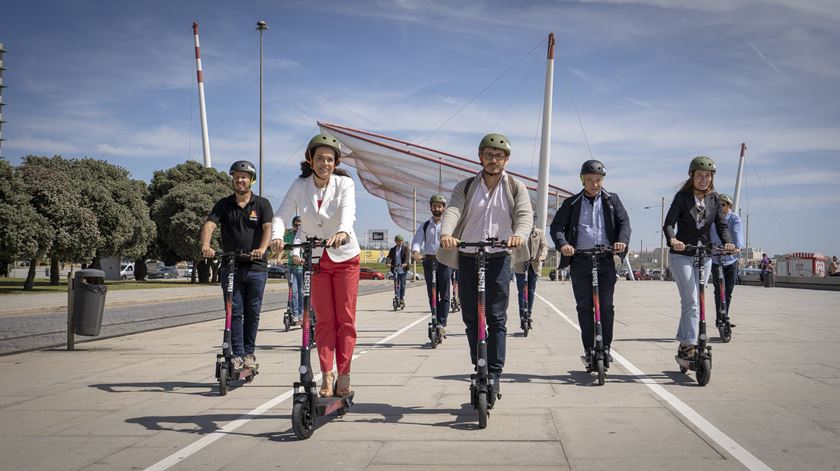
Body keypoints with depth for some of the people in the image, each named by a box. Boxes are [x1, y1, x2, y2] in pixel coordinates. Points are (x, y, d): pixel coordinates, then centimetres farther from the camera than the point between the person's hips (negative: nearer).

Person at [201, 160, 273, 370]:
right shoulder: (224, 204, 7)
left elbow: (268, 228, -10)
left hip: (256, 267, -1)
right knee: (234, 312, 0)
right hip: (230, 267, 1)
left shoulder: (262, 204, 4)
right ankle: (237, 354, 3)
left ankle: (249, 353, 16)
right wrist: (205, 246, -28)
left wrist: (262, 248, -31)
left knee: (252, 312, 6)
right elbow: (209, 225, -7)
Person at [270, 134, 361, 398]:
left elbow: (348, 211, -32)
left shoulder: (344, 183, -13)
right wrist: (276, 237, -39)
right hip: (315, 258, 2)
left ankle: (344, 374, 7)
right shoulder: (300, 185, -8)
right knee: (324, 319, 4)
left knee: (345, 318, 0)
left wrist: (343, 232, -53)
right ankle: (327, 375, 9)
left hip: (345, 257, -1)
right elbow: (282, 214, -17)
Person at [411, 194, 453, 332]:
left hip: (444, 261, -3)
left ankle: (442, 323, -9)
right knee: (432, 295, 5)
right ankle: (435, 322, 12)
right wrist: (415, 251, -21)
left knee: (444, 294, -8)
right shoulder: (425, 226, 15)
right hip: (428, 260, 3)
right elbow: (417, 240, 1)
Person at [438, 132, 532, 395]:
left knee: (496, 318, -6)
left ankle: (494, 374, -3)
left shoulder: (516, 188, 7)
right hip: (467, 258, 2)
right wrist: (446, 234, -31)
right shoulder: (466, 187, 9)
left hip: (499, 258, -2)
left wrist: (519, 234, -33)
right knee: (471, 318, 6)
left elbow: (525, 214, -9)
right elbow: (453, 211, -8)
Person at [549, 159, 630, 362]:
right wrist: (562, 244, -20)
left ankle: (605, 347, 8)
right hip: (580, 261, 0)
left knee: (606, 306, -2)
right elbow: (556, 226, 0)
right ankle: (589, 348, 8)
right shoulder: (571, 204, 10)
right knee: (584, 306, 1)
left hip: (606, 260, 0)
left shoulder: (612, 200, 12)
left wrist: (622, 240, -19)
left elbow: (624, 222, 3)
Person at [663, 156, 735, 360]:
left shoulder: (714, 199, 6)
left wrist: (727, 242, -21)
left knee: (695, 302, 10)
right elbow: (669, 223, -16)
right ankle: (689, 345, -13)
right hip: (682, 255, -5)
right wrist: (672, 239, -37)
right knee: (692, 302, -14)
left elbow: (721, 224, 0)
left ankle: (684, 345, 19)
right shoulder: (682, 196, -7)